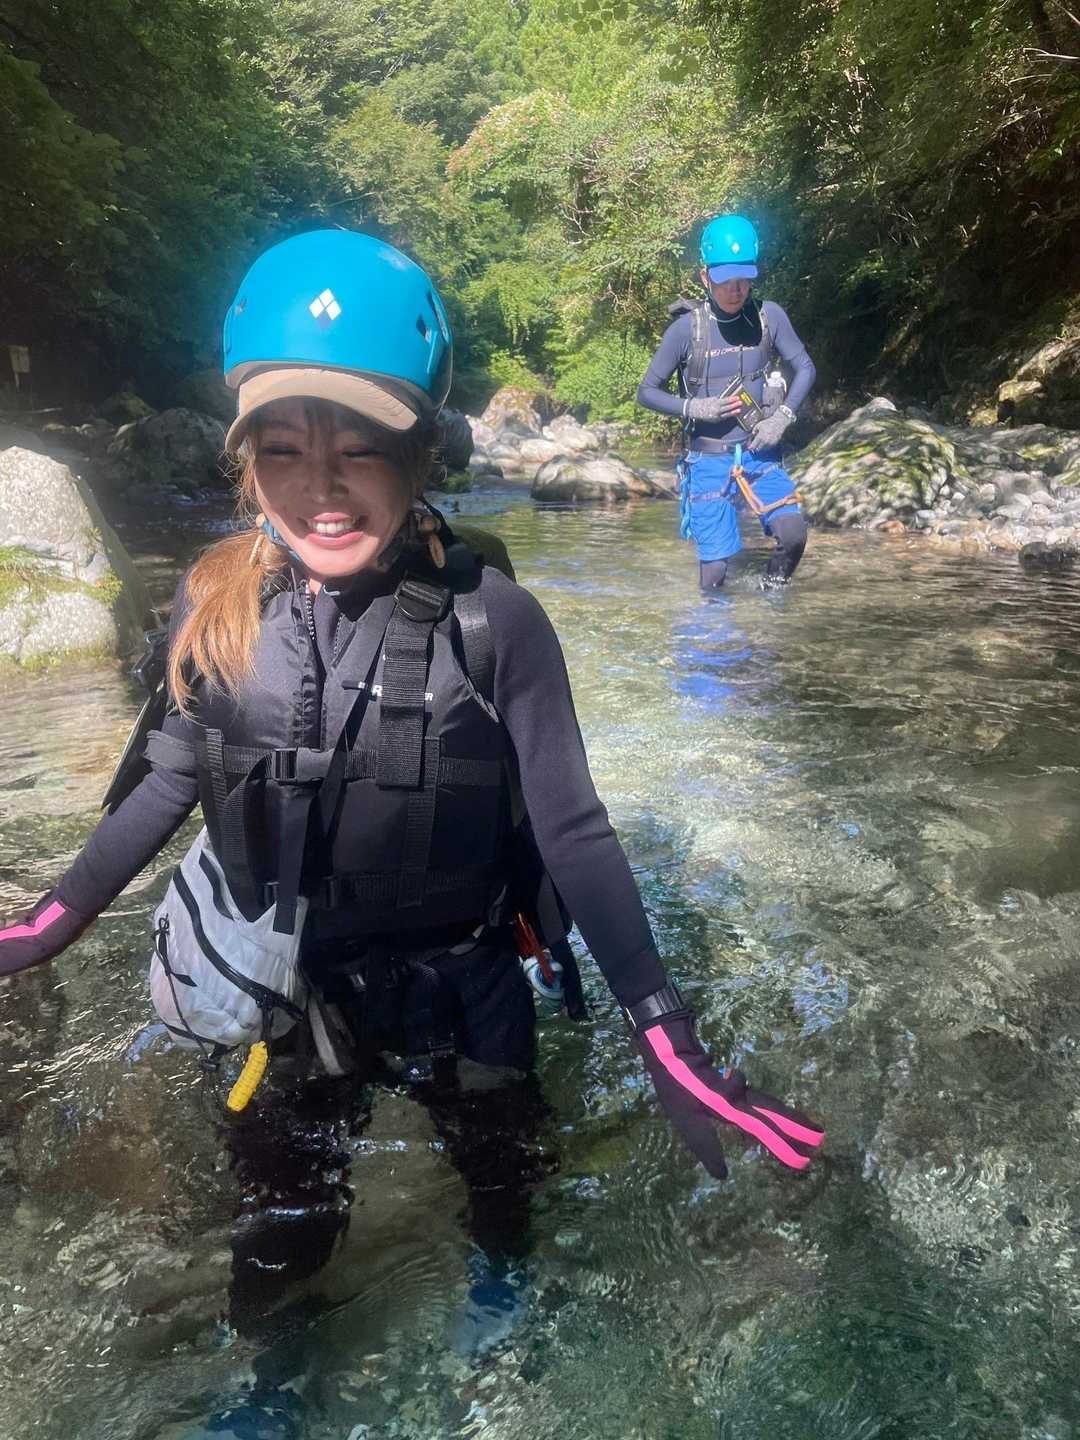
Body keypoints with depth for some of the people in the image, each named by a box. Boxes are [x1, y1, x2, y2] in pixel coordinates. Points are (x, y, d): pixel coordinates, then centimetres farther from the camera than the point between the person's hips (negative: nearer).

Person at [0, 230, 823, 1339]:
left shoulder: (491, 623, -24)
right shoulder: (215, 604, -15)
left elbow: (571, 831, -20)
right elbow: (173, 780, 0)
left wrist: (668, 1042, -23)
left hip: (458, 999, -1)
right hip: (278, 999, 2)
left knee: (502, 1198, 28)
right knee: (277, 1237, 27)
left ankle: (502, 1294, 64)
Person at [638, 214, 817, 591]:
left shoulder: (769, 316, -3)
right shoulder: (687, 328, -8)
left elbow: (805, 368, 6)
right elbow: (647, 392, 0)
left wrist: (782, 417, -9)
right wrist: (692, 408, -16)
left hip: (760, 454, 2)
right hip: (709, 460, -2)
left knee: (793, 535, -20)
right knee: (715, 569, -5)